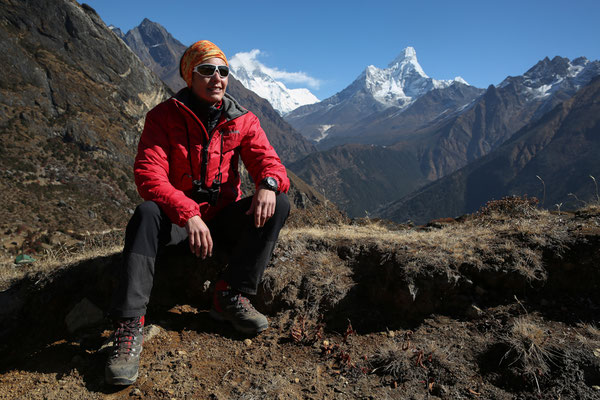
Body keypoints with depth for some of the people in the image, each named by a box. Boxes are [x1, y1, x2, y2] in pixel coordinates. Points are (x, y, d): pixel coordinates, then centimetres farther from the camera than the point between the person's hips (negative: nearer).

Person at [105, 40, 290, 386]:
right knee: (147, 214, -34)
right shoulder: (164, 116, -8)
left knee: (279, 204, -19)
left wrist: (269, 183, -33)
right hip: (177, 216, -2)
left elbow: (268, 159, -5)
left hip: (224, 215, 3)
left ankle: (231, 296, -16)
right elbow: (148, 174, -19)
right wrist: (188, 214, -35)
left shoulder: (242, 120, 1)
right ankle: (129, 327, -28)